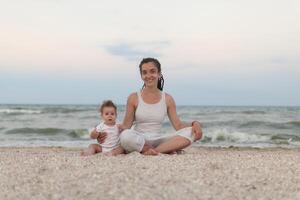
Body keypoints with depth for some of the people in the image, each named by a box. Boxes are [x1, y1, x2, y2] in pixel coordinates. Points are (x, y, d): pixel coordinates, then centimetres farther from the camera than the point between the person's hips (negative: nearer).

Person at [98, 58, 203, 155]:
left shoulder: (167, 99, 7)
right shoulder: (134, 98, 2)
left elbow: (178, 125, 4)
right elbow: (126, 126, 2)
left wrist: (195, 124, -15)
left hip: (158, 141, 3)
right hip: (138, 140, -2)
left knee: (191, 132, -21)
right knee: (126, 136, -38)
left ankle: (153, 151, -25)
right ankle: (165, 150, -23)